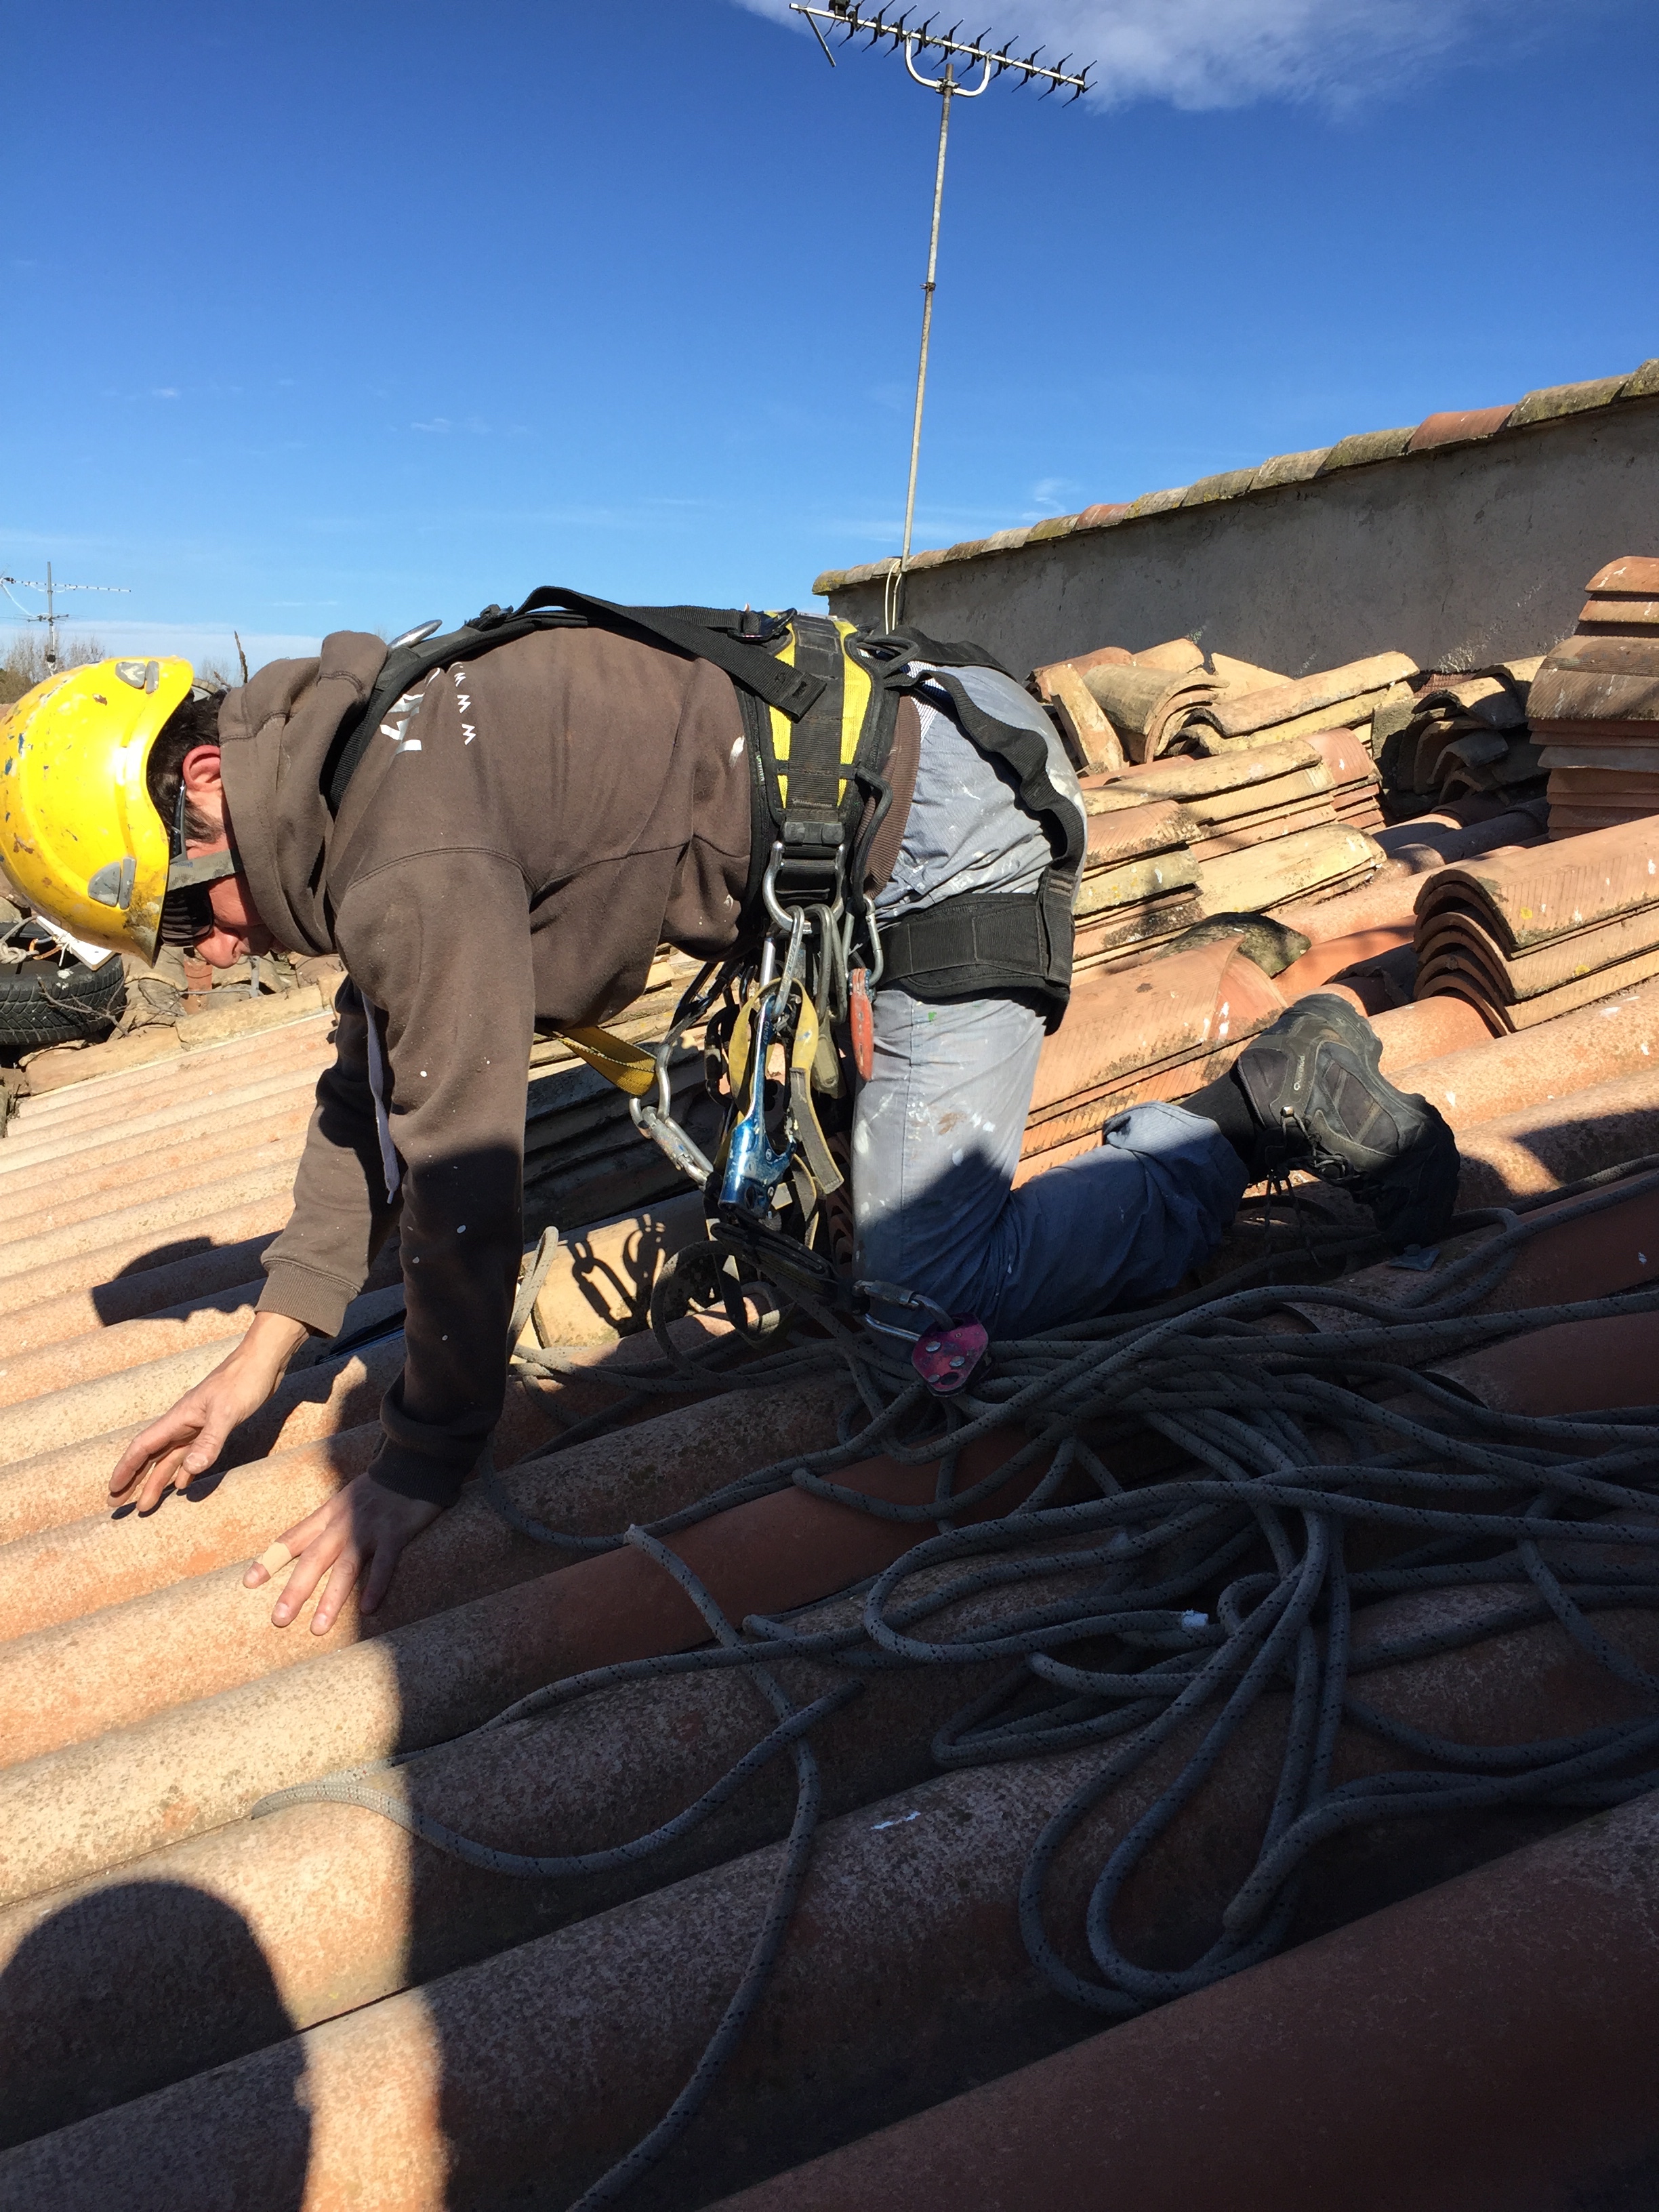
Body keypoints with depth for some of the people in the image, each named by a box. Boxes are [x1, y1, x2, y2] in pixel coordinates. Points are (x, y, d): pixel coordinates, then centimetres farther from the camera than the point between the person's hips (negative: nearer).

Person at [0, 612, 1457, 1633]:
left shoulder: (406, 827, -22)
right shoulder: (358, 785, 10)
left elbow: (461, 1146, -23)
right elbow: (379, 1088, 15)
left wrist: (425, 1463, -11)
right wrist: (267, 1351, 12)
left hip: (939, 822, -10)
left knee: (932, 1282, -10)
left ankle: (1265, 1110, 2)